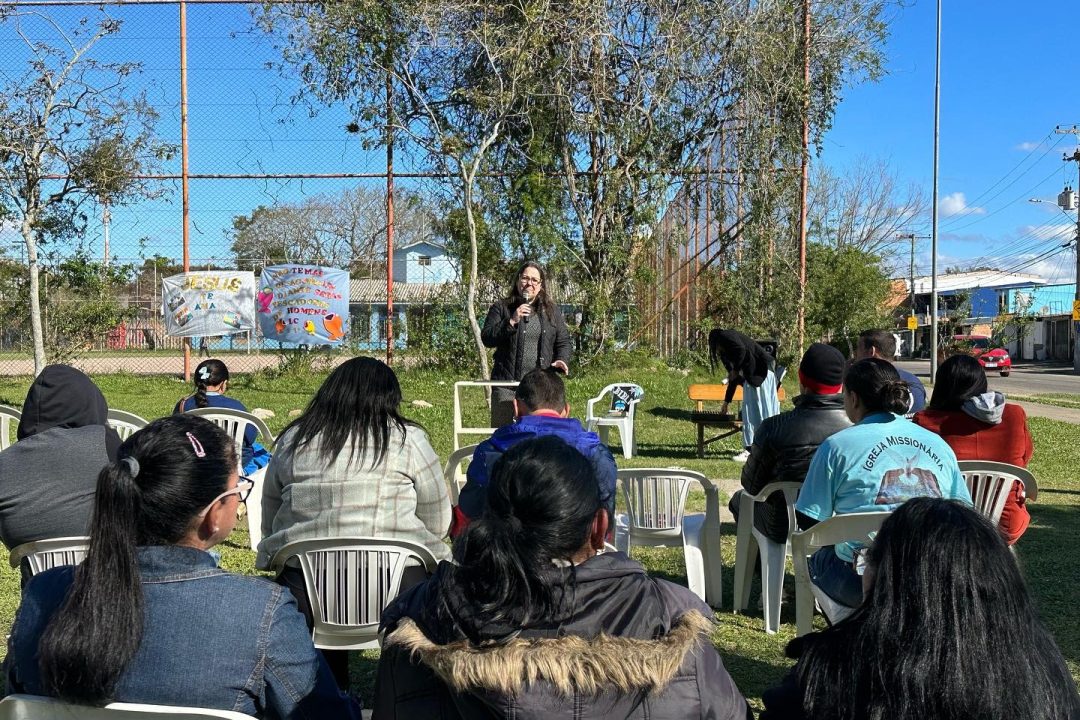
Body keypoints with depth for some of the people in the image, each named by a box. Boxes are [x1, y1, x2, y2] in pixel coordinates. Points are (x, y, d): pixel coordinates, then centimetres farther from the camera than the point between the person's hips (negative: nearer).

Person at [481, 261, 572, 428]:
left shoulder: (552, 311, 14)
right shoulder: (501, 308, 6)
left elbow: (563, 341, 14)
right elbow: (486, 339, -4)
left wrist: (562, 360, -5)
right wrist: (512, 321, -14)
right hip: (507, 383, -2)